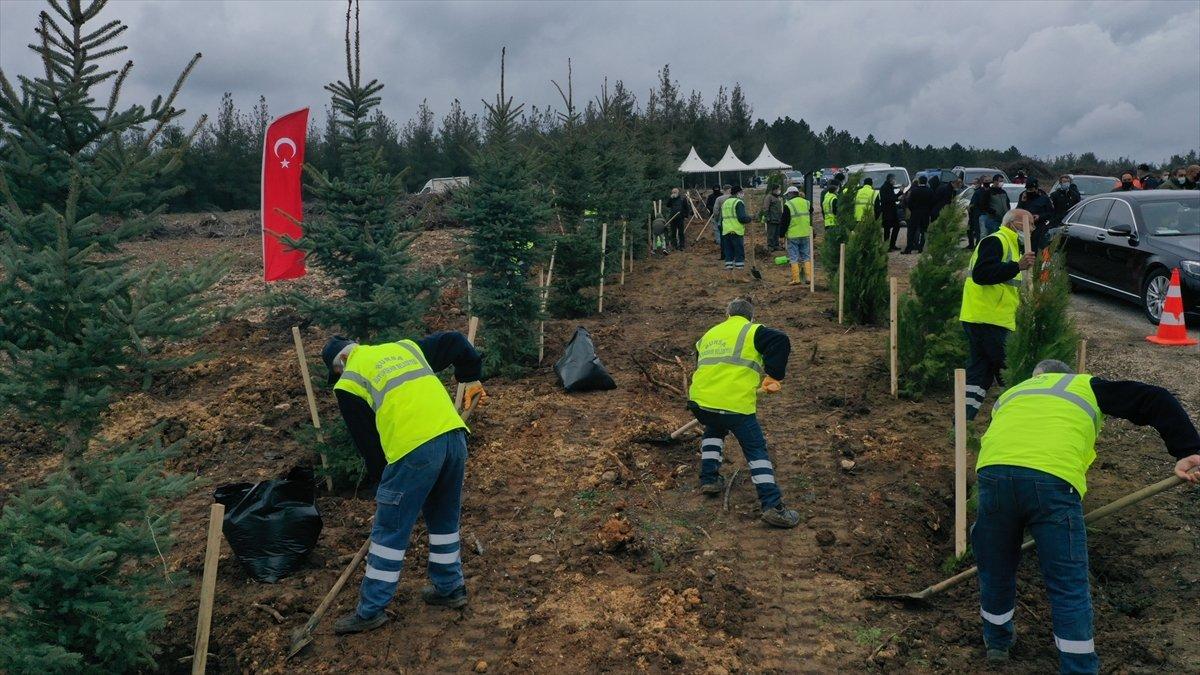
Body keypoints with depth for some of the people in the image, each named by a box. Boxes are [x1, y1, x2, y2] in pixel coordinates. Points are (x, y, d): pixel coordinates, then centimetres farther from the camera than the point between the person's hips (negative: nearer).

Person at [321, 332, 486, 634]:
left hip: (414, 450, -6)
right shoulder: (405, 347, 24)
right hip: (454, 436, 6)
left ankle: (371, 610, 18)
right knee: (445, 519, 24)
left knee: (389, 532, 7)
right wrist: (471, 379, 34)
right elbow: (456, 342, 24)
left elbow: (365, 439, 12)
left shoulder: (349, 382, 10)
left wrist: (380, 479, 24)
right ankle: (450, 589, 36)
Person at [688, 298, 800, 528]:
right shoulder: (752, 331, 6)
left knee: (714, 430, 36)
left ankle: (709, 478, 28)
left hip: (699, 401, 5)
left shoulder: (709, 334, 24)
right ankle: (772, 506, -4)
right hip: (735, 405, -5)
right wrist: (774, 375, -5)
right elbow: (781, 341, -12)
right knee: (756, 450, 5)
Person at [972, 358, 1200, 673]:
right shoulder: (1085, 386, 28)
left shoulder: (1009, 395, 36)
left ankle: (997, 642, 43)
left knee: (996, 569, 23)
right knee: (1070, 588, 11)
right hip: (1055, 480, -3)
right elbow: (1156, 401, 17)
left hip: (994, 472, 3)